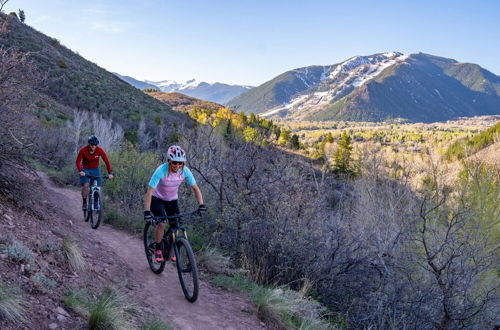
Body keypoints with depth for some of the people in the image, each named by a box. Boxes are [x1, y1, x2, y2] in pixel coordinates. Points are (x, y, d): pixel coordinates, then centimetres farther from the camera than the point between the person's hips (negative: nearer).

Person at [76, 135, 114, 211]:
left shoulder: (100, 150, -21)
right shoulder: (83, 150, -23)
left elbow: (106, 161, -19)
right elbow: (78, 162, -20)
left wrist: (110, 173, -27)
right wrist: (80, 171, -37)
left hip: (95, 169, 2)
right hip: (85, 169, -2)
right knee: (85, 185, -21)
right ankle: (84, 203, -5)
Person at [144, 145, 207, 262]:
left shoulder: (185, 171, -22)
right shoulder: (161, 171, -33)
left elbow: (195, 188, -13)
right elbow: (149, 192, -34)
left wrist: (201, 205, -26)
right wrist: (147, 212, -42)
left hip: (172, 200, 4)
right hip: (157, 199, -4)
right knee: (161, 223, -22)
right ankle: (158, 250, -1)